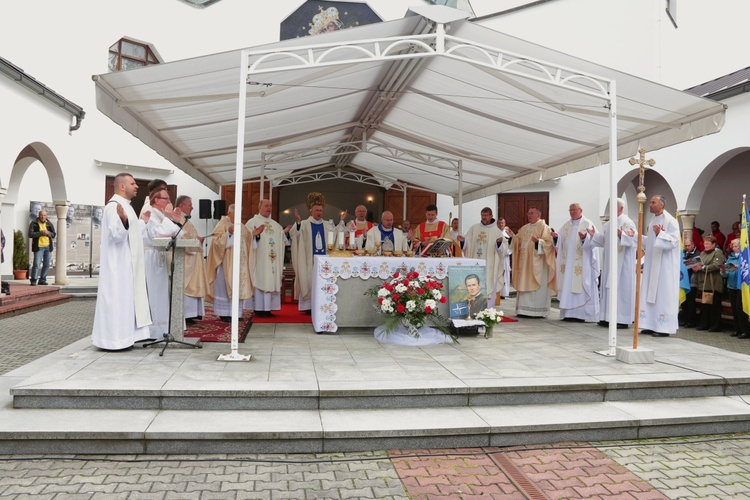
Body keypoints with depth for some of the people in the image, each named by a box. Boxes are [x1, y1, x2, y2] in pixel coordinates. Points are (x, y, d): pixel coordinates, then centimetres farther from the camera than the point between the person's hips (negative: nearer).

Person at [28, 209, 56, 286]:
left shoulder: (49, 224, 10)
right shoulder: (34, 223, -1)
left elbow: (53, 234, 9)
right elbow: (30, 234, -11)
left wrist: (48, 233, -11)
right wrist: (41, 232, -18)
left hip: (48, 247, 4)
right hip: (39, 247, -4)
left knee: (46, 265, 7)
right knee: (36, 264, -8)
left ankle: (42, 280, 17)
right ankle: (33, 280, 3)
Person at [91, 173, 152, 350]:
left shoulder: (125, 206, 17)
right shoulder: (114, 206, -15)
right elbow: (117, 235, -26)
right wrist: (123, 219, -43)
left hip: (126, 264, 11)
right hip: (118, 264, -11)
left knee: (125, 299, 11)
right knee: (117, 299, -7)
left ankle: (122, 337, 17)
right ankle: (113, 339, -2)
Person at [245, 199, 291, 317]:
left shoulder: (275, 224, 19)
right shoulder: (252, 222, 0)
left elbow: (280, 239, 21)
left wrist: (285, 232, 6)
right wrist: (254, 234, -28)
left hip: (272, 260, 6)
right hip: (259, 260, -6)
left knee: (271, 282, 4)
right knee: (259, 281, -6)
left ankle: (268, 308, 9)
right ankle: (258, 308, -2)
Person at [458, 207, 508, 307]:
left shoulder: (497, 231, 1)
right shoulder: (474, 228, 9)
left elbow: (504, 248, -4)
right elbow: (467, 244, 9)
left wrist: (500, 243, -25)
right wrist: (463, 241, -11)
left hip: (489, 265, -2)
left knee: (487, 288, -1)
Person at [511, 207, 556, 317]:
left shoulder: (544, 227, -3)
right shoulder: (524, 228, 18)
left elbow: (548, 243, -13)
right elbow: (518, 241, 21)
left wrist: (538, 241, -29)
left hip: (537, 263, -7)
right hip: (524, 262, 7)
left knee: (537, 287, -5)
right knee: (524, 286, 6)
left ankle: (538, 311, -1)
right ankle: (524, 310, 10)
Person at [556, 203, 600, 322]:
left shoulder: (588, 224, -1)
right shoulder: (566, 225, 15)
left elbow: (592, 241, -12)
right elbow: (561, 243, 15)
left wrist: (584, 238, -30)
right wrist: (555, 238, -3)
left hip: (582, 263, -5)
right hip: (568, 262, 5)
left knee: (580, 288, -5)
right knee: (568, 288, 3)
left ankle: (581, 314, -2)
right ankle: (569, 313, 7)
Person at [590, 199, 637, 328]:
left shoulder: (627, 222, -9)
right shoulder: (609, 223, 16)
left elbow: (635, 238, -18)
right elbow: (604, 240, 19)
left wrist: (622, 235, -33)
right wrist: (594, 235, 7)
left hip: (622, 262, -8)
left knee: (620, 287, -6)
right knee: (609, 287, 9)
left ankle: (622, 319, -1)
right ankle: (608, 317, 14)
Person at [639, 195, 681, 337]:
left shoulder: (670, 221, -10)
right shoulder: (653, 220, 15)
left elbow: (674, 241, -19)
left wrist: (660, 233, -31)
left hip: (665, 265, -8)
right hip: (652, 264, 8)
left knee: (663, 294, -6)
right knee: (650, 294, 7)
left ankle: (664, 327, -1)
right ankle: (651, 325, 12)